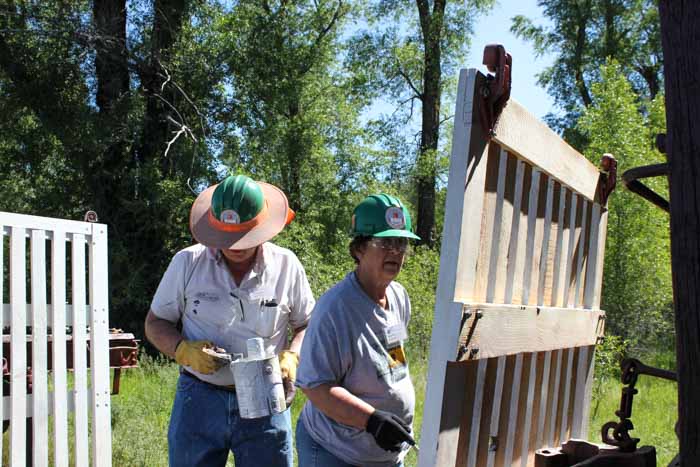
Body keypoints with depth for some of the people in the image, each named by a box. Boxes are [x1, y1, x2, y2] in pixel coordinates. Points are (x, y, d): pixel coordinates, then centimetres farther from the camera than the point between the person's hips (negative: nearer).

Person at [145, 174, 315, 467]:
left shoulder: (286, 266, -2)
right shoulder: (187, 262, -3)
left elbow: (307, 325, 8)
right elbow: (155, 323, 5)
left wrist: (291, 358, -12)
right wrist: (183, 349, -15)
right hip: (199, 399, 0)